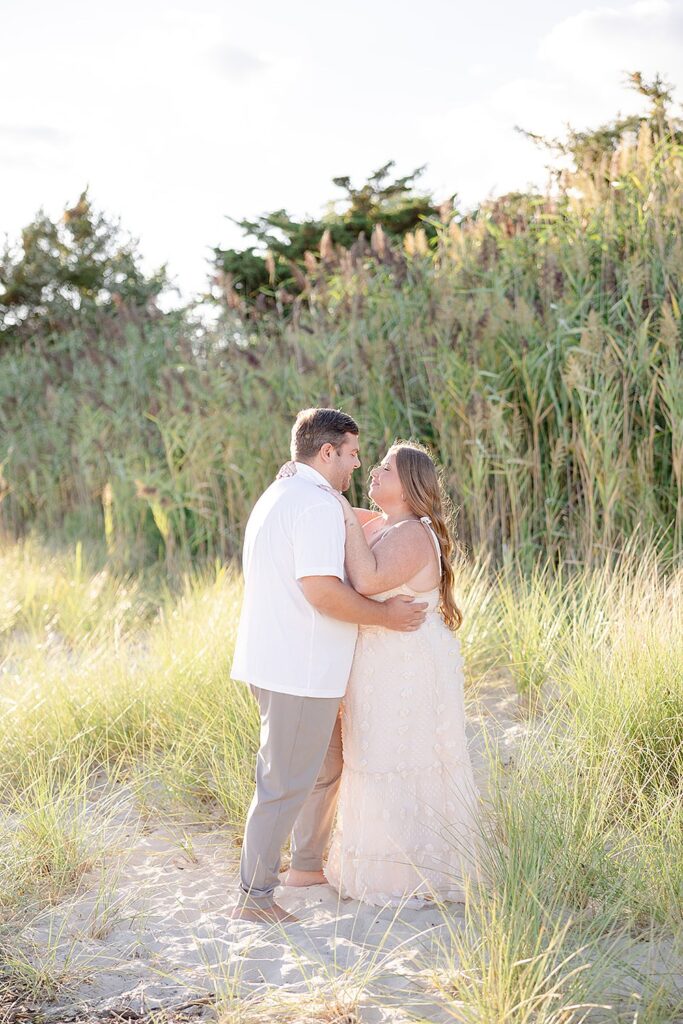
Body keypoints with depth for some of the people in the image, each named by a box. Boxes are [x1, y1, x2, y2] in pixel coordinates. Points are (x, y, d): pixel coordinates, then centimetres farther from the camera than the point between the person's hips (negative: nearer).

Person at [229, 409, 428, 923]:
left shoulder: (278, 496, 17)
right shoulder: (317, 504, -17)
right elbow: (322, 590, -25)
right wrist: (385, 615, -13)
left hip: (275, 662, 11)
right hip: (301, 670, -11)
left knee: (327, 765, 23)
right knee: (286, 784, -3)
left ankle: (307, 863, 36)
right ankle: (254, 896, 5)